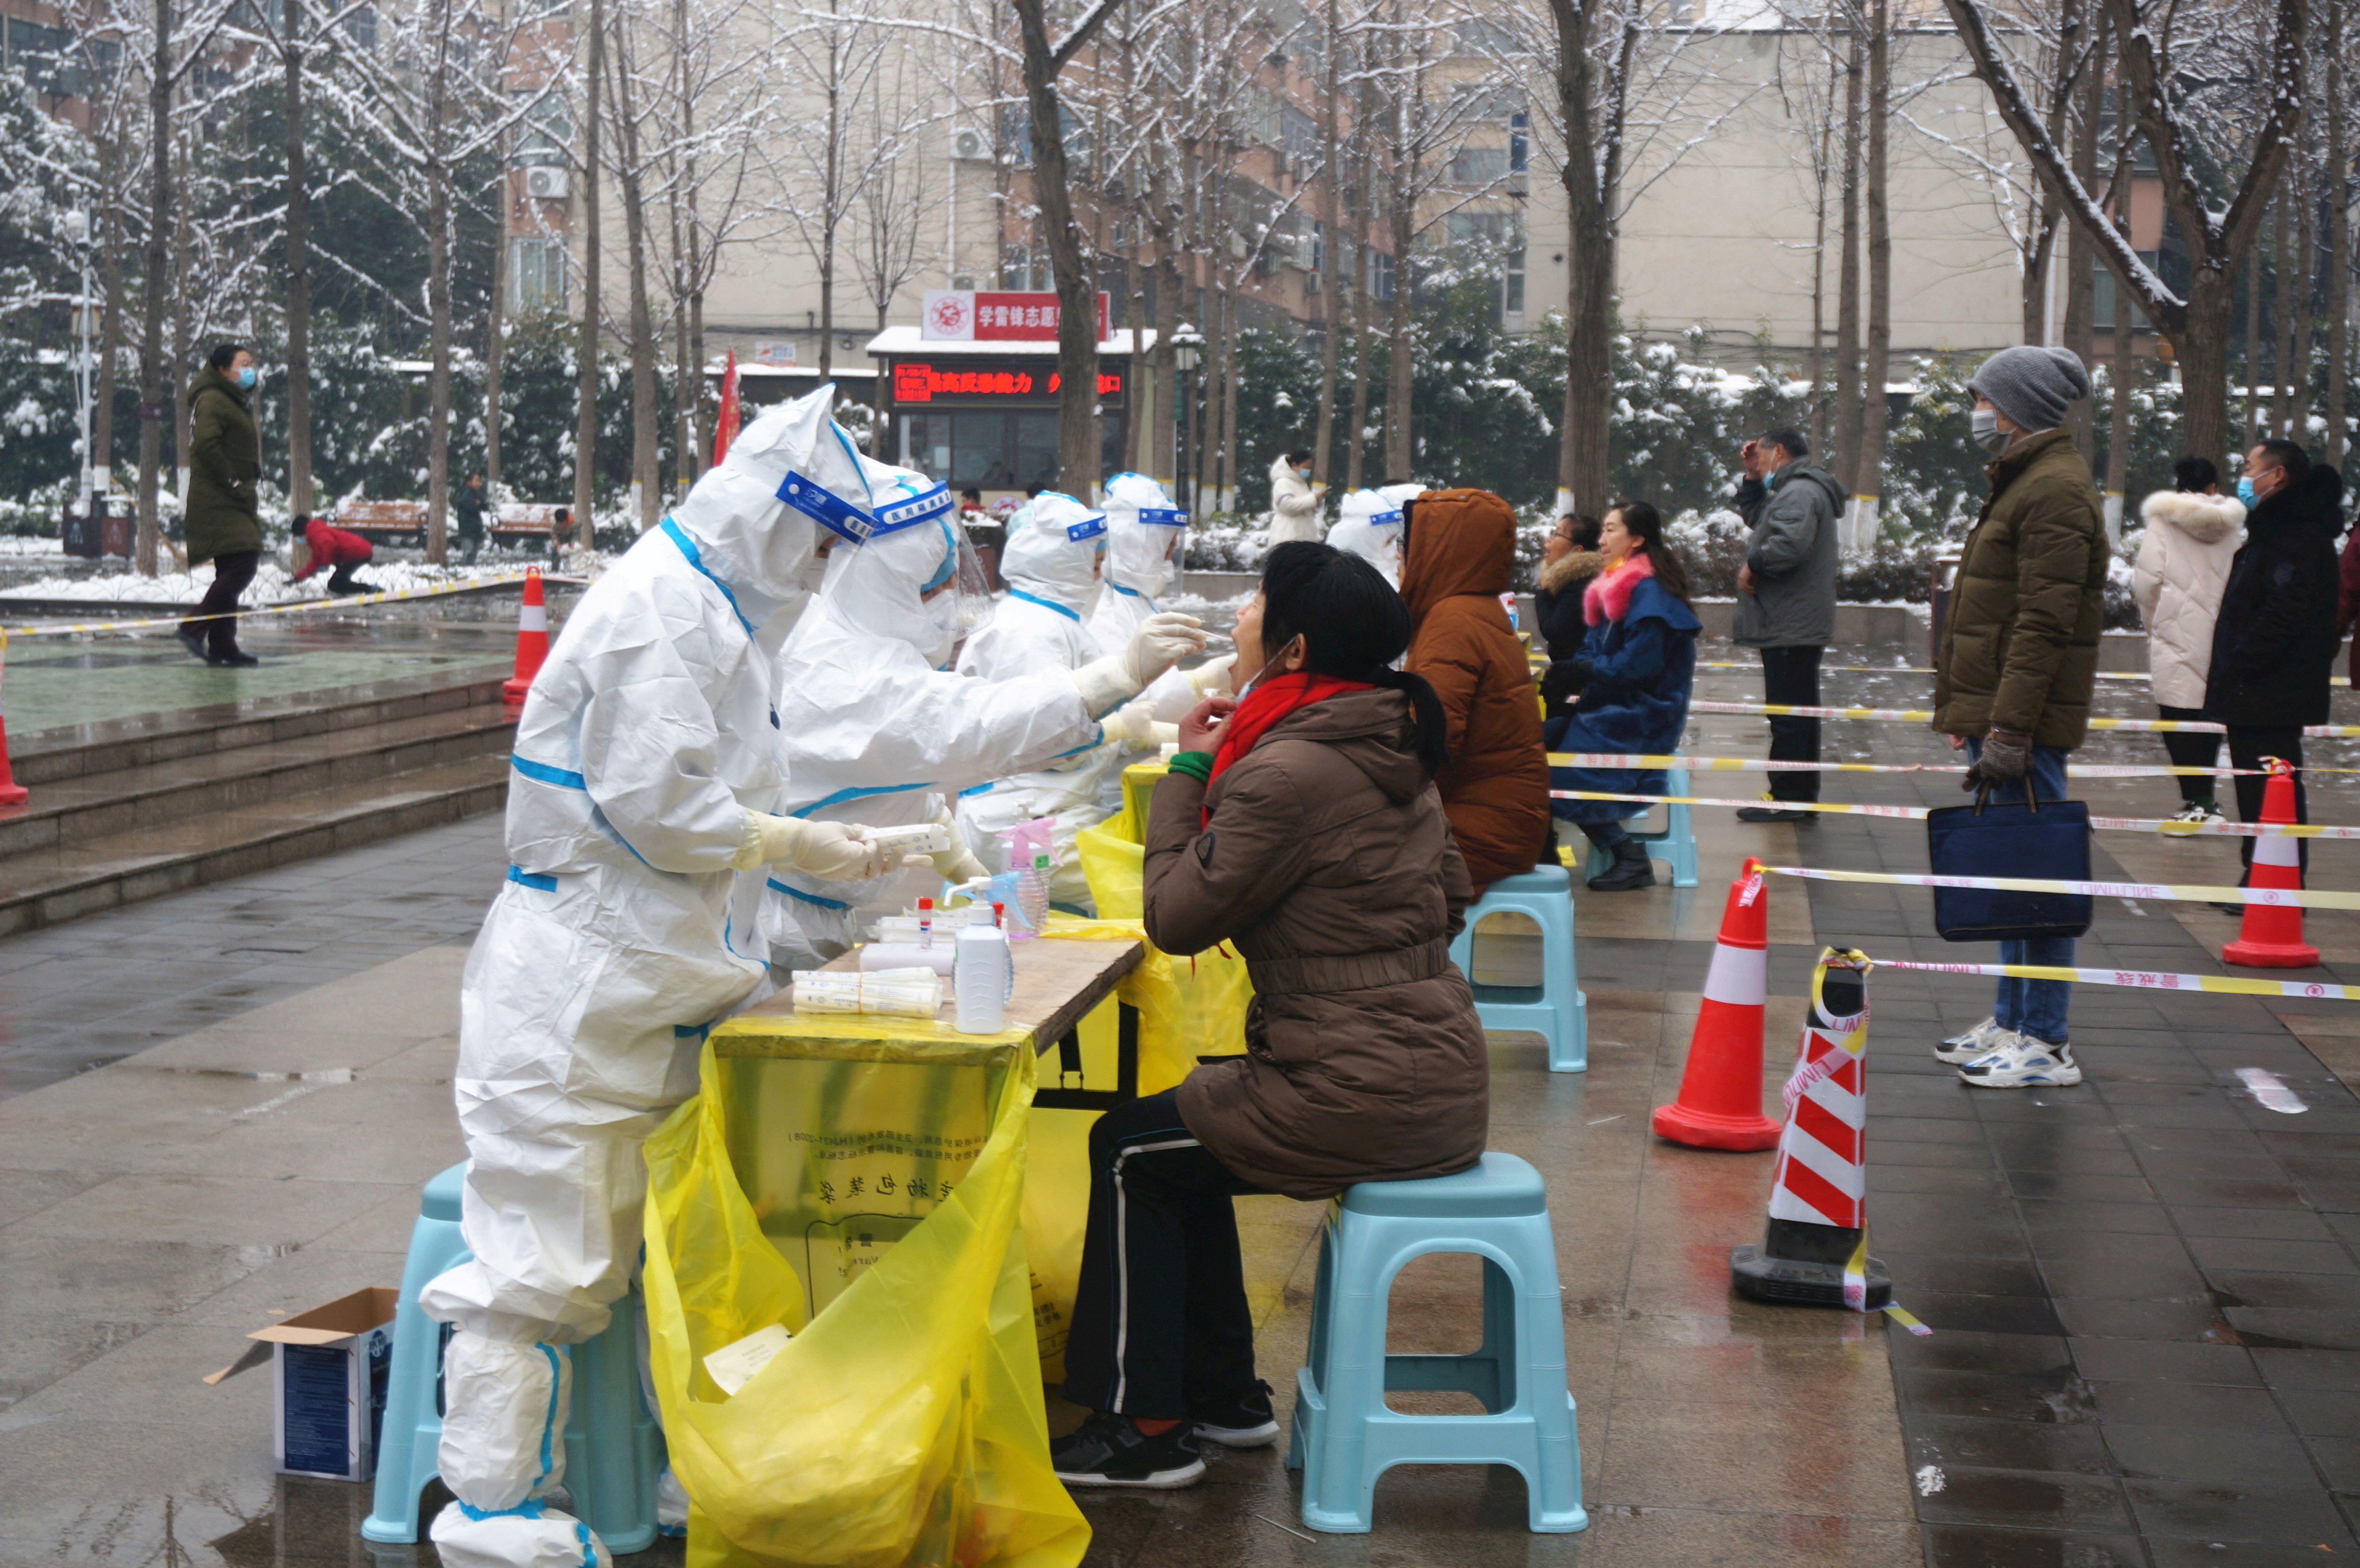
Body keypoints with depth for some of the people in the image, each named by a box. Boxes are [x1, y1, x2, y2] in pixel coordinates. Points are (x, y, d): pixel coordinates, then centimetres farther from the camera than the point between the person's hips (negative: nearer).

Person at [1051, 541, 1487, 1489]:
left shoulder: (1288, 772, -20)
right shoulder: (1393, 748, 9)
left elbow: (1176, 917, -12)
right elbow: (1449, 900, 18)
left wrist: (1188, 770, -3)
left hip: (1368, 1102, -9)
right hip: (1438, 1072, 9)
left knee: (1130, 1151, 7)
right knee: (1181, 1128, 25)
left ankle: (1146, 1430, 13)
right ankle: (1223, 1395, 31)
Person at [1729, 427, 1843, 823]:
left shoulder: (1799, 492, -15)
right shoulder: (1793, 489, 19)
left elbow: (1790, 544, -30)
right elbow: (1757, 519, 29)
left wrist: (1752, 566, -15)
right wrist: (1752, 479, 18)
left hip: (1789, 626, -11)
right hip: (1799, 625, 11)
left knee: (1788, 711, -9)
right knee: (1800, 711, 14)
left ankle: (1788, 798, -8)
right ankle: (1803, 794, 20)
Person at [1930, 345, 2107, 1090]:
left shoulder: (2056, 490, -14)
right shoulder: (2023, 481, 19)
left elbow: (2044, 622, -21)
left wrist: (2010, 729, -24)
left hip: (2025, 722, -10)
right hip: (1999, 717, 11)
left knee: (2033, 875, -6)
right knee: (2012, 874, 15)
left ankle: (2046, 1044, -3)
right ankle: (2013, 1021, 23)